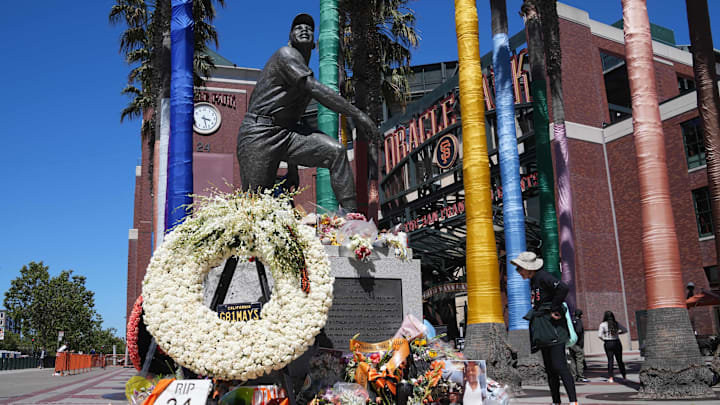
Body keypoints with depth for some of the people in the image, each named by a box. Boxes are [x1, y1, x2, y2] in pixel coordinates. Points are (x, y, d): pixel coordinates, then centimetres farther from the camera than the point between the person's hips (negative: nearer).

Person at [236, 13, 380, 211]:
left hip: (286, 131, 7)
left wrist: (292, 169, 23)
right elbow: (316, 90, -20)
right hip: (259, 133, -7)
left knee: (336, 151, -15)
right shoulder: (286, 54, -4)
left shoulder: (305, 71, 22)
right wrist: (356, 114, -25)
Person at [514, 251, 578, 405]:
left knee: (559, 366, -14)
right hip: (544, 329, 10)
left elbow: (563, 288, -27)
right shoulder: (533, 281, 17)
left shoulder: (543, 277, -12)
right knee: (549, 369, 12)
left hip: (553, 326, -10)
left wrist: (554, 310, -20)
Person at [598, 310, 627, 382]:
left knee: (610, 360, 0)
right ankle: (624, 375, 22)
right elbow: (625, 330, 7)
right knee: (619, 360, 15)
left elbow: (599, 335, -15)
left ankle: (610, 377, -4)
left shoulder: (603, 324, -8)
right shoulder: (616, 323, 1)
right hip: (617, 343, 3)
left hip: (608, 344, -2)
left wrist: (604, 339, 2)